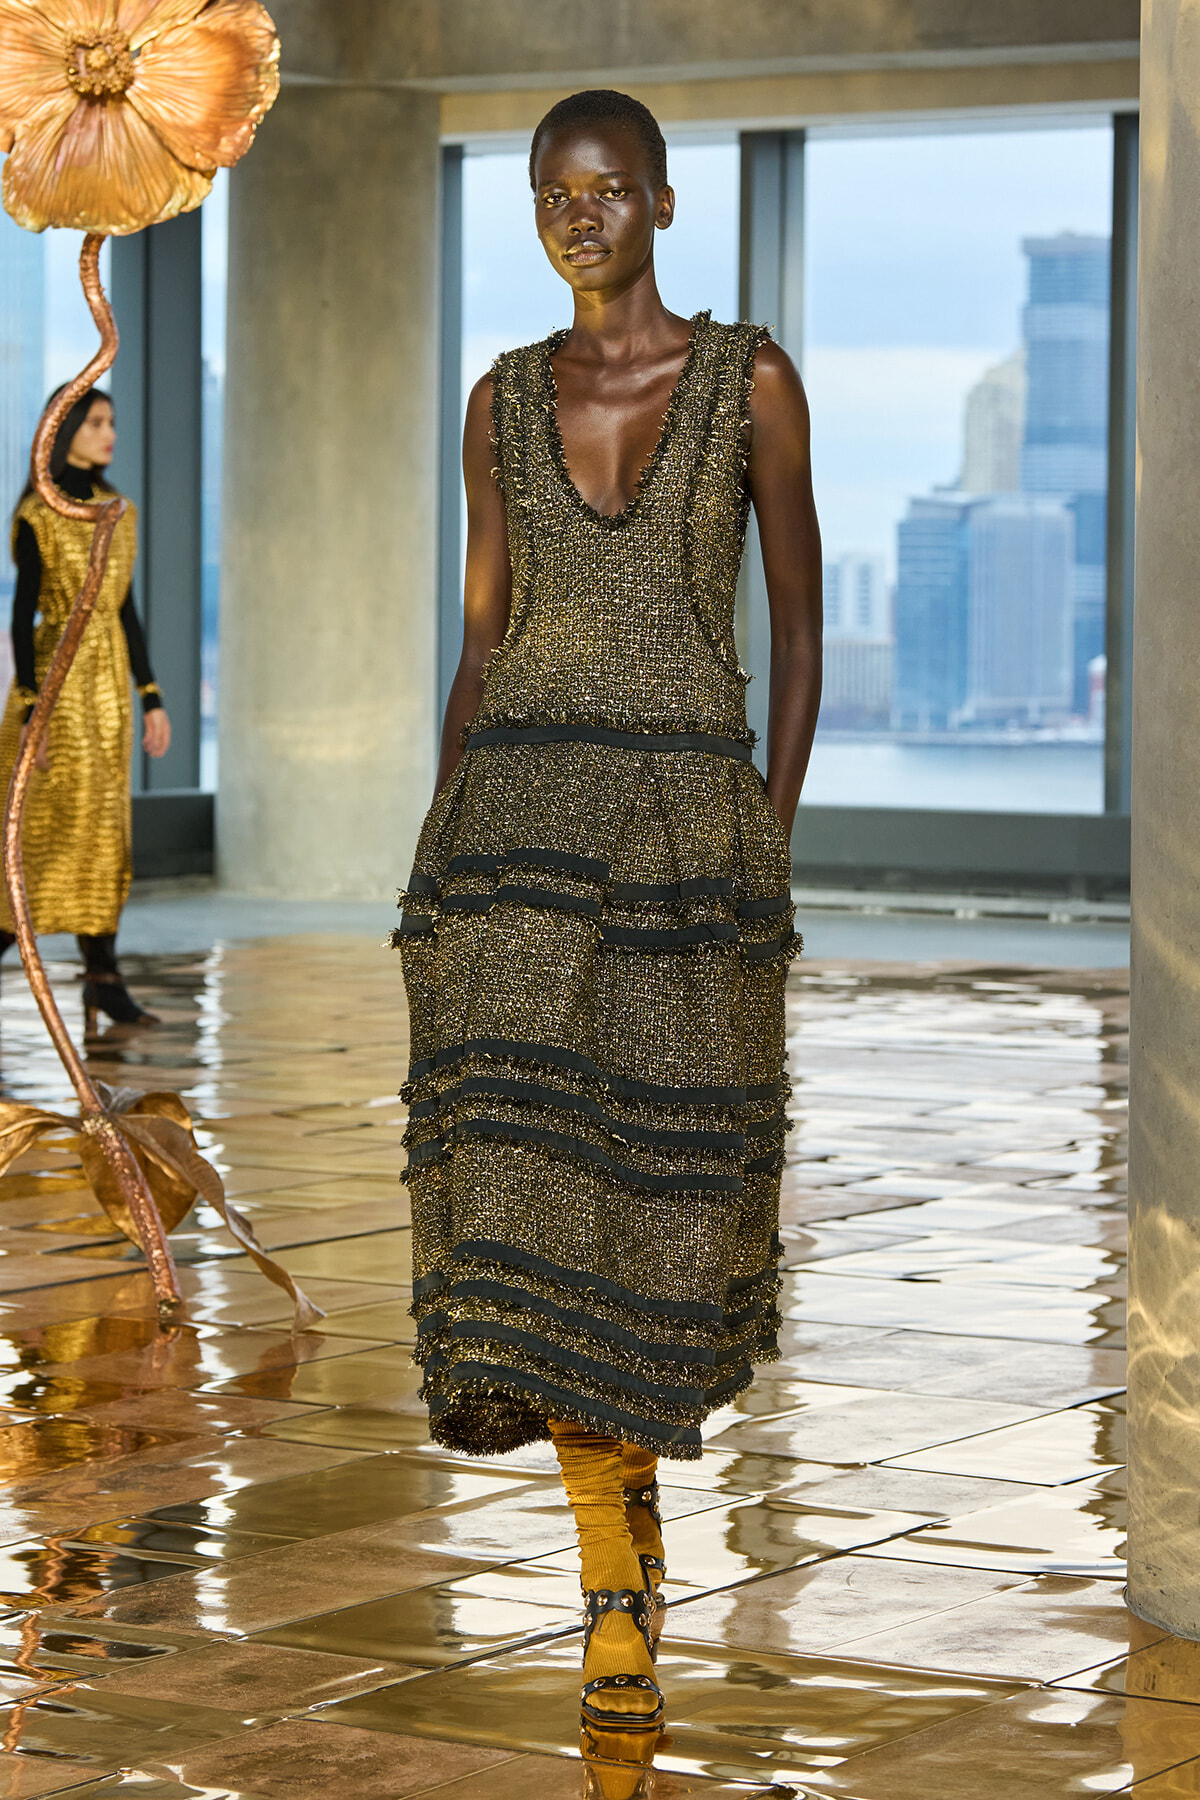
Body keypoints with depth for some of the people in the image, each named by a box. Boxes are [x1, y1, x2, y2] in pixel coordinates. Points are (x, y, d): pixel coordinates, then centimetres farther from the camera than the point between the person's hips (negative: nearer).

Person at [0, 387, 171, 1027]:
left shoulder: (117, 514, 12)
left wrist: (151, 698, 11)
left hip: (109, 682, 6)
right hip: (58, 676, -6)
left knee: (106, 830, 4)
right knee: (72, 821, -8)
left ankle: (102, 981, 6)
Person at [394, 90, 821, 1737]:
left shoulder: (751, 381, 2)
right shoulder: (505, 401, 10)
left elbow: (801, 625, 5)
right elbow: (481, 638, 14)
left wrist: (771, 846, -2)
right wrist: (445, 859, 7)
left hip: (690, 813, -1)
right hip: (520, 808, 1)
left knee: (665, 1163, 2)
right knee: (523, 1151, -11)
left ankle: (630, 1456, 28)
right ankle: (618, 1579, -6)